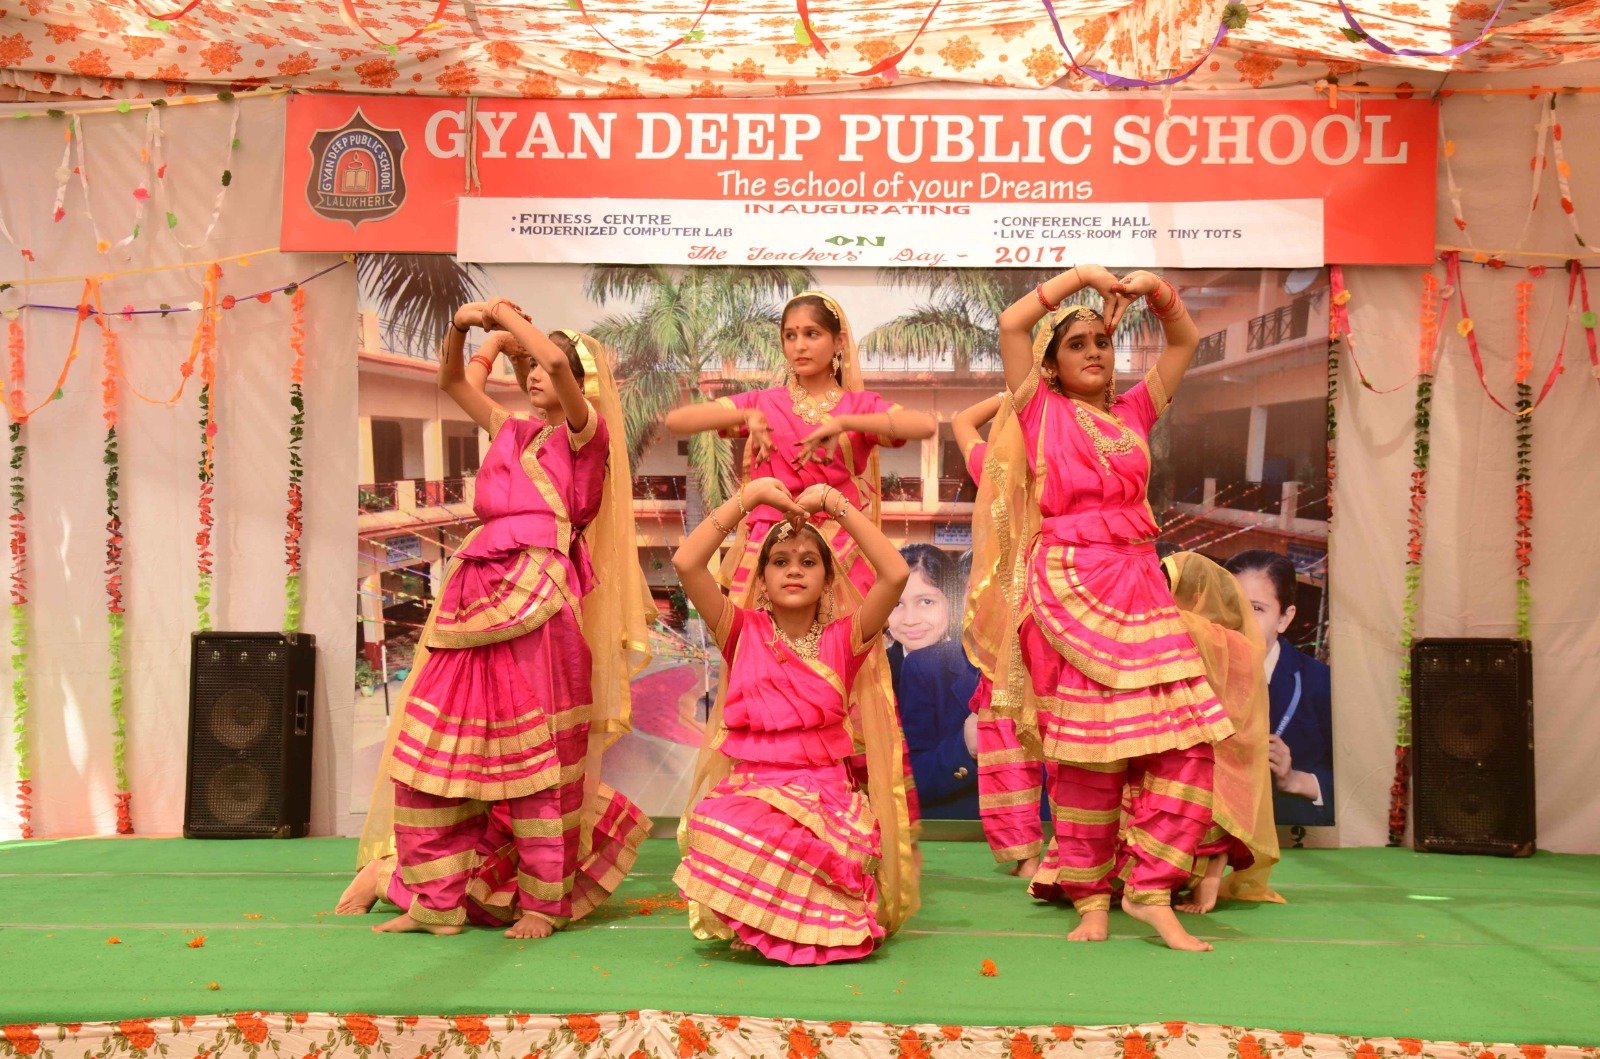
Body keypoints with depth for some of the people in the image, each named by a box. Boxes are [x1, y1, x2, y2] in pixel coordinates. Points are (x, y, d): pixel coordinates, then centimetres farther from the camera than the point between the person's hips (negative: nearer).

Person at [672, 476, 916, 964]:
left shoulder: (842, 637, 7)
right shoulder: (743, 632, 8)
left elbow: (895, 574, -9)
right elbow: (686, 562, -6)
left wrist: (838, 504, -6)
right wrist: (748, 495, -6)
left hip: (825, 793, 0)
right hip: (747, 791, 1)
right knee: (716, 830, -33)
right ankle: (755, 921, -1)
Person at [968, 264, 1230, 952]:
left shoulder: (1133, 413, 20)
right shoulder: (1042, 410, 9)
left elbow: (1185, 343, 26)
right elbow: (1011, 323, 0)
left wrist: (1156, 291, 10)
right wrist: (1081, 275, 4)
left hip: (1139, 586, 4)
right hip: (1068, 588, -4)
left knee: (1187, 735, -8)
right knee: (1088, 748, -4)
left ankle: (1150, 889, 0)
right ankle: (1089, 895, 9)